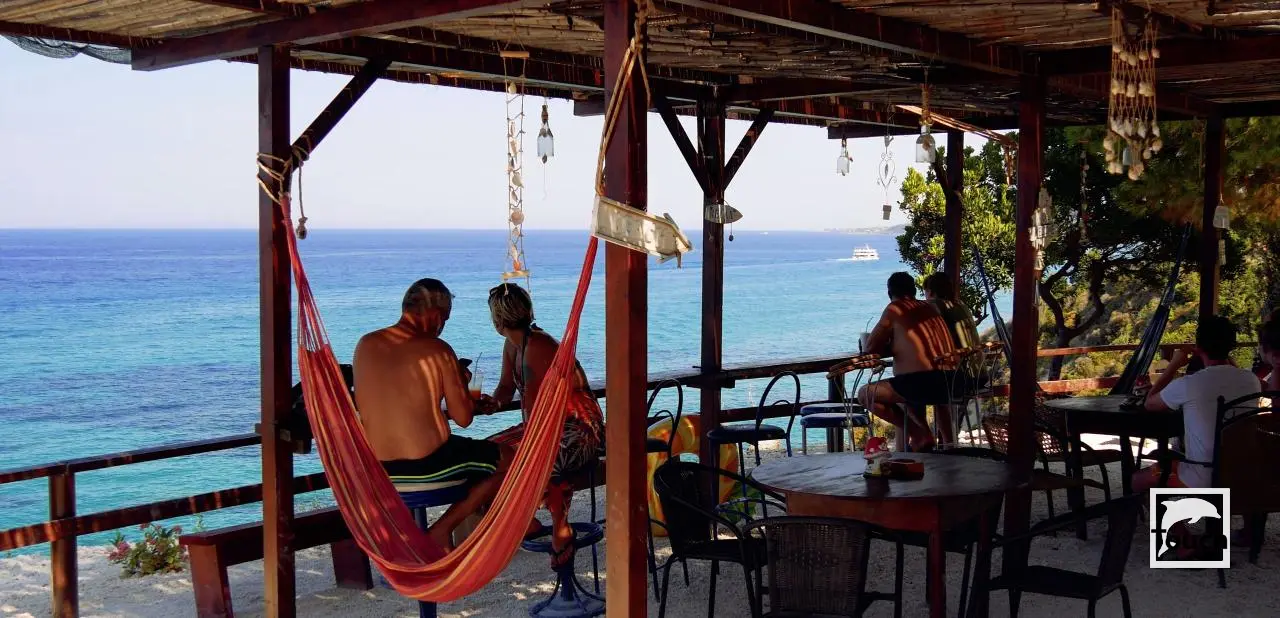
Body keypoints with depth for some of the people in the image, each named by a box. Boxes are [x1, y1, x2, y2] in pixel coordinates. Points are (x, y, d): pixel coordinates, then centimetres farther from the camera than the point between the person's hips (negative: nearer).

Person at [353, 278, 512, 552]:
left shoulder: (365, 345, 2)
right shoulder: (437, 350, -13)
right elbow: (463, 418, -9)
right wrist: (460, 383, 11)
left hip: (375, 467, 7)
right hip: (424, 464, -7)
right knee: (506, 460, 14)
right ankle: (441, 530, 8)